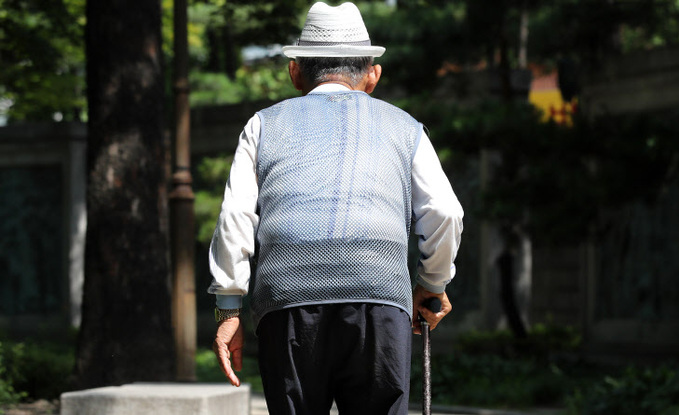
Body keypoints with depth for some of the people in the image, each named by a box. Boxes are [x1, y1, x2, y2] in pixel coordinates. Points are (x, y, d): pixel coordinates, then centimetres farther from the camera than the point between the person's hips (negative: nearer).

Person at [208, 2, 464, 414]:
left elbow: (236, 217, 9)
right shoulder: (403, 127, 23)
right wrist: (433, 285, 27)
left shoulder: (266, 124, 23)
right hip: (379, 289, 0)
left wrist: (229, 309, 9)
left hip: (285, 290, 1)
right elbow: (445, 213, 11)